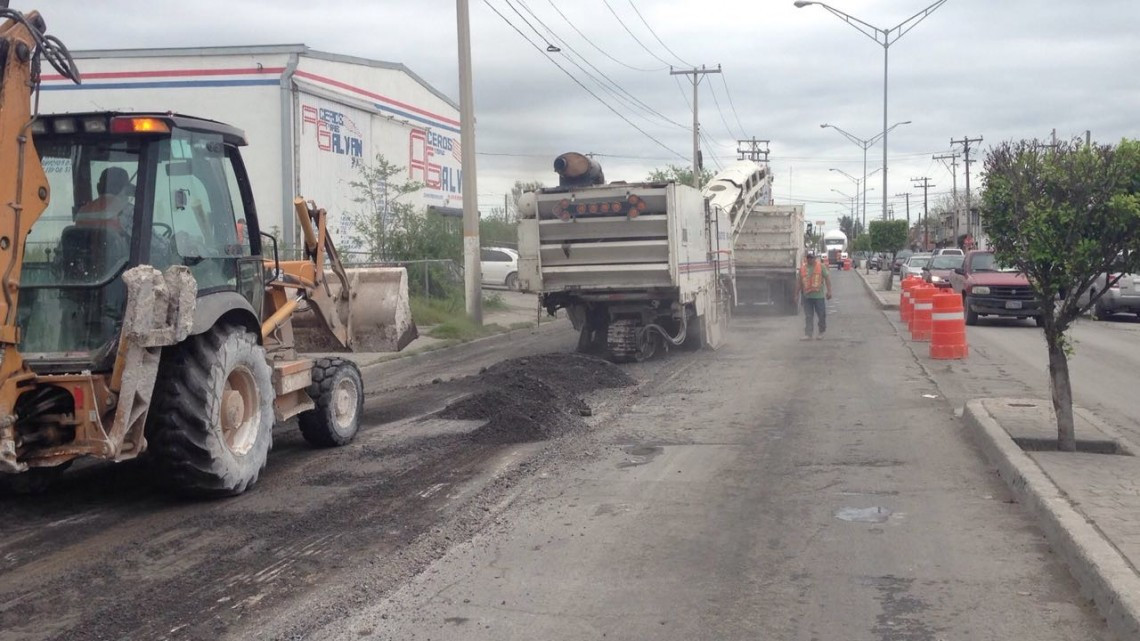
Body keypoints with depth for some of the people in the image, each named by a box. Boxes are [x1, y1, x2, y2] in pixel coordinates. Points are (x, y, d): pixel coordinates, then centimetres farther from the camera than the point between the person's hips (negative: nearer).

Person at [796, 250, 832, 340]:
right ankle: (808, 334, 2)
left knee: (822, 315, 6)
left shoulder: (821, 266, 0)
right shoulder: (803, 267, 7)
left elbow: (827, 278, 0)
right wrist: (797, 293, 10)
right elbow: (799, 281, 11)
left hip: (819, 295, -2)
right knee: (808, 316, 1)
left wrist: (829, 291, -5)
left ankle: (821, 333, 23)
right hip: (807, 296, 2)